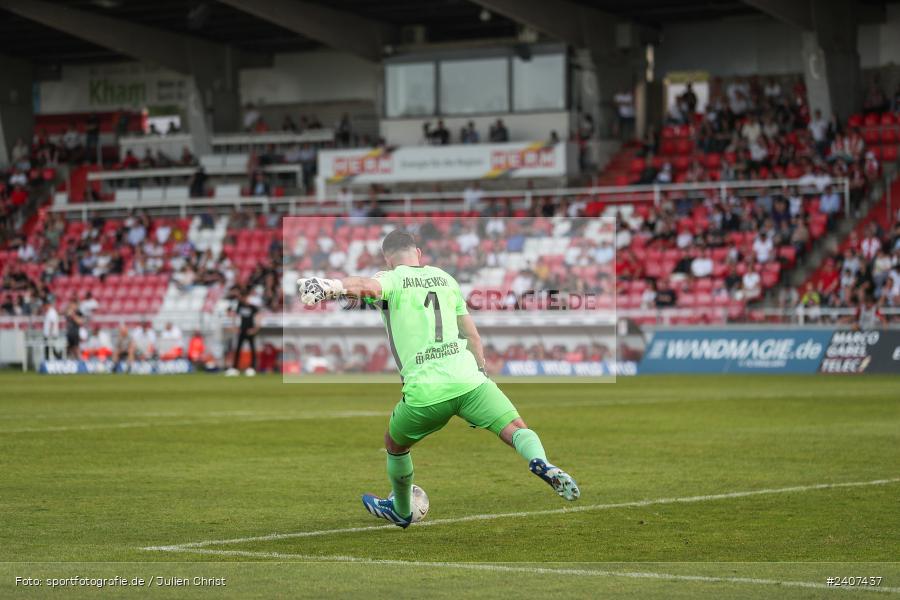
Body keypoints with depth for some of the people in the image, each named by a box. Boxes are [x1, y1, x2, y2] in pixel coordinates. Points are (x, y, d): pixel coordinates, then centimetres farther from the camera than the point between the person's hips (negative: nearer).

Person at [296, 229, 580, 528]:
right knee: (517, 429, -1)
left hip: (425, 392, -2)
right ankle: (540, 462, -34)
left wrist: (328, 287, -39)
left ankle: (401, 511, 42)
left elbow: (368, 287, -23)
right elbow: (473, 335, 27)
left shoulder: (393, 279, 3)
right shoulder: (444, 278, 20)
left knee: (395, 445, 24)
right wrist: (481, 369, 39)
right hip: (468, 380, 2)